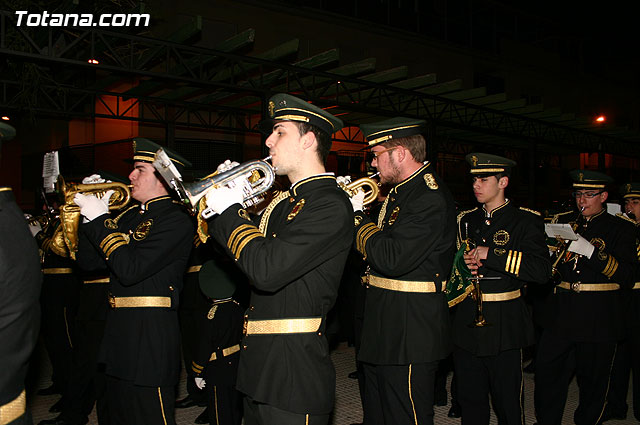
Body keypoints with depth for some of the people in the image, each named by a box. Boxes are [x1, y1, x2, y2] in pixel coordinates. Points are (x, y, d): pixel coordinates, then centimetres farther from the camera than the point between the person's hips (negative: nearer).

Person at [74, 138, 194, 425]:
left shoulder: (176, 220, -14)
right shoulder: (130, 215, 12)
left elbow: (130, 269, -25)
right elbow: (88, 261, 11)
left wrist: (100, 219, -18)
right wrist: (91, 216, -2)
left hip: (151, 337, -9)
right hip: (119, 329, 9)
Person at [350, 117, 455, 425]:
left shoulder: (430, 197, -20)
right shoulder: (401, 191, 13)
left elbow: (392, 259, -28)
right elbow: (379, 246, 15)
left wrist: (357, 215, -16)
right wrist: (354, 212, 2)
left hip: (410, 331, -10)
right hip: (384, 330, 10)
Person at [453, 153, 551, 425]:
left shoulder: (525, 221, -3)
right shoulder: (466, 220, 12)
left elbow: (542, 271, -16)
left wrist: (491, 254, -19)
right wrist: (463, 266, -3)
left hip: (504, 326, -4)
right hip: (466, 324, 4)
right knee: (470, 403, 13)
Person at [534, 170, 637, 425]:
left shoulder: (621, 229, 3)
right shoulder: (562, 222, 13)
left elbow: (626, 276, -10)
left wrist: (590, 251, -21)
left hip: (598, 317, -2)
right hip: (559, 313, 3)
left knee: (593, 382, 7)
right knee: (547, 374, 0)